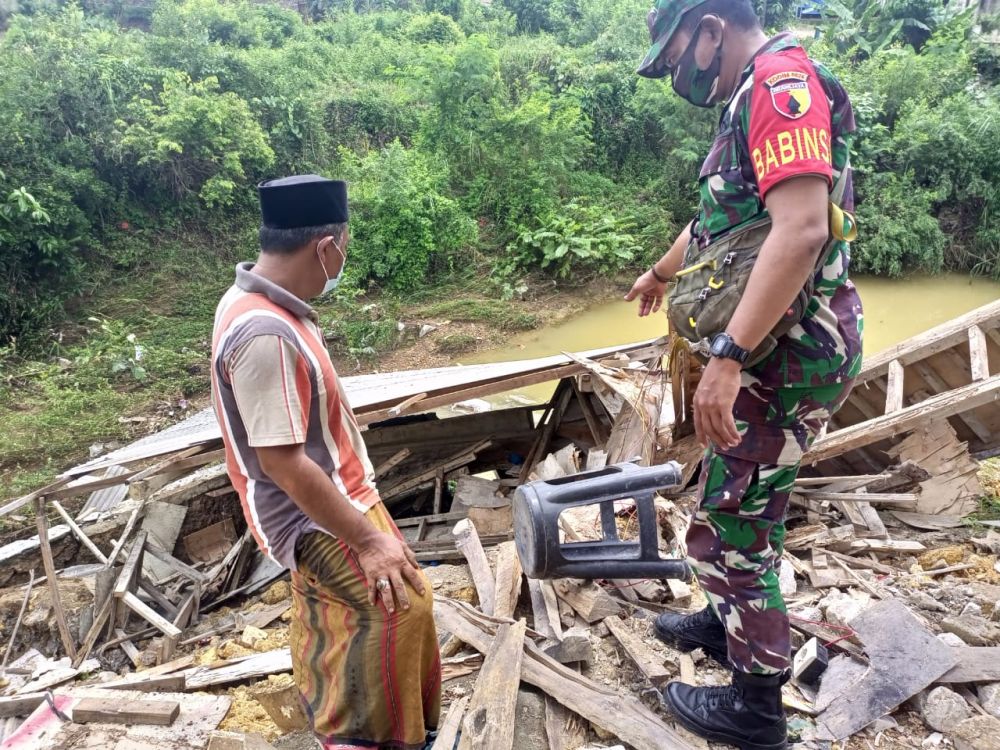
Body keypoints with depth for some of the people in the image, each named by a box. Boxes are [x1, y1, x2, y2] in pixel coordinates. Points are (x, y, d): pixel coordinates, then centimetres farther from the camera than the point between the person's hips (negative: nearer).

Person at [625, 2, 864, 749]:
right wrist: (661, 272, 47)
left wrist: (726, 356, -33)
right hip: (770, 344, 10)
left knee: (729, 523, 1)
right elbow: (718, 215, 31)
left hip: (788, 351, -10)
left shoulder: (782, 80, -16)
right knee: (734, 501, 22)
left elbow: (802, 229, -30)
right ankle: (730, 621, 43)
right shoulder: (752, 98, 16)